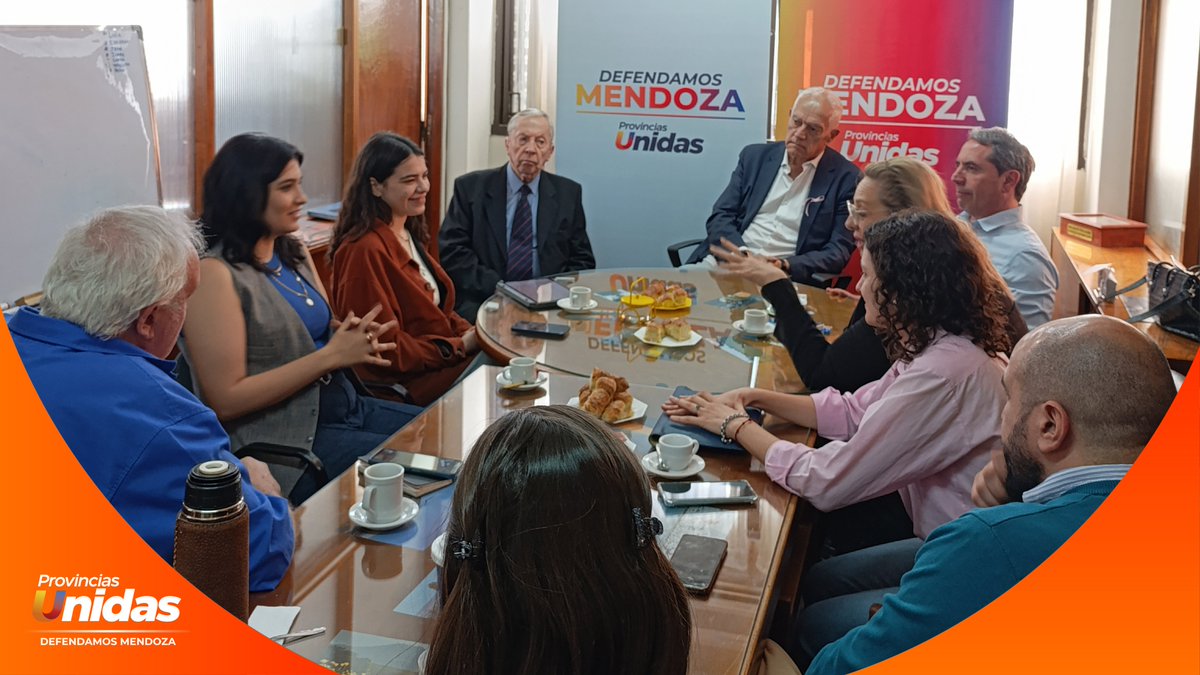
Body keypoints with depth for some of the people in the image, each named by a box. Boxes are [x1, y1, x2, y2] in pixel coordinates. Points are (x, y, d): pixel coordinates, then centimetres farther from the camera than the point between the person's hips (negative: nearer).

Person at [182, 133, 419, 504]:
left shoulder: (294, 251, 8)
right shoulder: (214, 274, -16)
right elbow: (226, 400, -19)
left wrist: (351, 335, -4)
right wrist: (331, 355, -22)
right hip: (287, 443, -8)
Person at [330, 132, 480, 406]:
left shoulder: (411, 236, 12)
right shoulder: (365, 250, -18)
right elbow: (385, 348, -17)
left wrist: (473, 335, -2)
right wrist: (460, 346, -14)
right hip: (405, 384, -9)